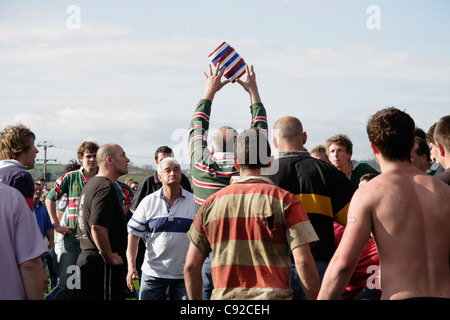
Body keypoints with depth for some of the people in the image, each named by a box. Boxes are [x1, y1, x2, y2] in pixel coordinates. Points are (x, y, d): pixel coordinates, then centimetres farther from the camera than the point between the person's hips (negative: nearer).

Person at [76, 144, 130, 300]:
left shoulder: (90, 184, 18)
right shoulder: (106, 187, -15)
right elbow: (98, 227, -27)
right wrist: (110, 258, -17)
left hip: (86, 256, 10)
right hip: (102, 265, -10)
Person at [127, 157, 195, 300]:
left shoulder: (194, 202, 1)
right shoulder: (148, 202, 3)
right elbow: (133, 234, 3)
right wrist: (131, 266, -7)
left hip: (184, 273, 0)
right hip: (153, 271, 0)